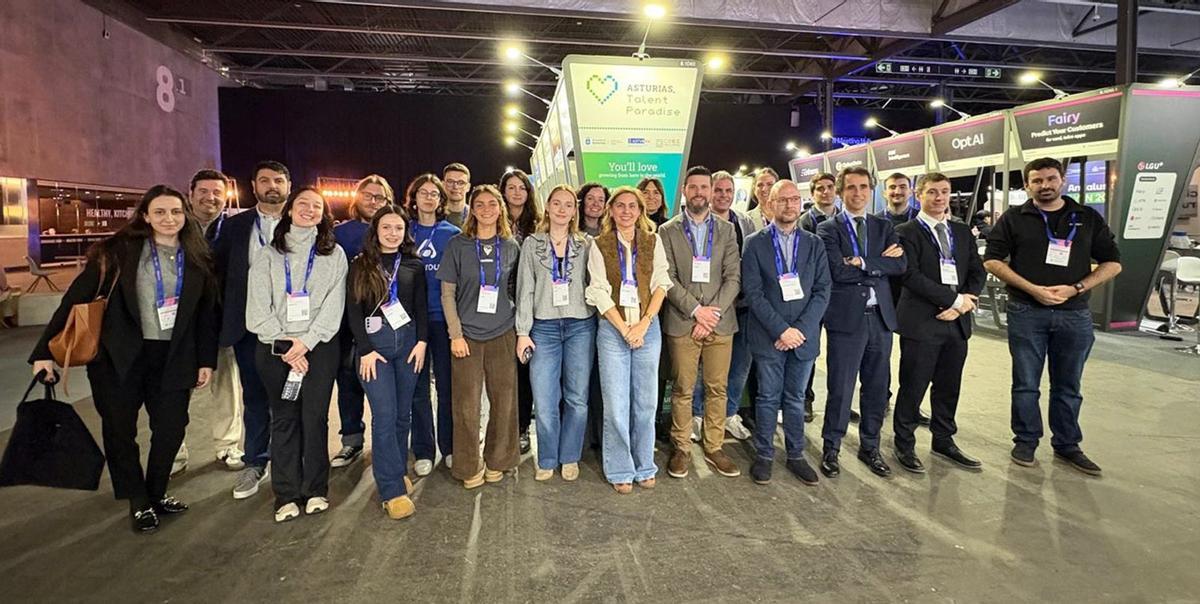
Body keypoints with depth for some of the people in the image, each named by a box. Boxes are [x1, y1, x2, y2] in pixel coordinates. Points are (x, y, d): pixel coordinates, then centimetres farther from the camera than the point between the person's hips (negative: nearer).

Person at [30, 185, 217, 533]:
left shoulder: (197, 260, 4)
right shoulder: (119, 252, -5)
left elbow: (207, 313, 7)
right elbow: (76, 297, -5)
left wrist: (206, 360, 5)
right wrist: (46, 351, -8)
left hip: (173, 358, 2)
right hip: (119, 357, -2)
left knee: (171, 428, 4)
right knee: (119, 430, 6)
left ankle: (156, 494, 26)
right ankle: (139, 503, 23)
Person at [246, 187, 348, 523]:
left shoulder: (334, 254, 8)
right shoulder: (267, 255, 10)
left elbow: (334, 305, -1)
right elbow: (258, 307, 2)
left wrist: (306, 342, -10)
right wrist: (285, 346, -9)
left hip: (319, 346, -1)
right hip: (276, 348, 1)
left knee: (315, 417, -1)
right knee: (284, 418, 4)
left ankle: (315, 490, 11)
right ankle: (287, 495, 12)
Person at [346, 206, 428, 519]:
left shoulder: (414, 265, 10)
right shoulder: (360, 265, 3)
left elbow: (421, 307, 10)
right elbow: (353, 310, -1)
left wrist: (422, 341, -2)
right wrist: (365, 350, -8)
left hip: (408, 341, 3)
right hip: (374, 343, -3)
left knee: (403, 413, 7)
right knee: (384, 415, -8)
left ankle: (397, 470, 24)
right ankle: (392, 489, -3)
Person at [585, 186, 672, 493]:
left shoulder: (653, 242, 8)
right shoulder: (599, 245, 3)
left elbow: (661, 285, 2)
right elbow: (599, 292, -3)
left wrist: (643, 325, -9)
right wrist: (624, 329, -9)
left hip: (648, 327, 2)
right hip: (612, 329, -1)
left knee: (645, 402, 7)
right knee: (615, 404, 0)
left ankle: (643, 466, 22)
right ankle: (620, 470, 15)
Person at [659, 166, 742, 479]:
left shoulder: (726, 230, 10)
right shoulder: (667, 231, 4)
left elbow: (733, 277, 2)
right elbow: (667, 278, -4)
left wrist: (712, 313, -9)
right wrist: (696, 310, -13)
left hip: (720, 322, 2)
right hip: (682, 322, -2)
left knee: (718, 389, 7)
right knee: (682, 389, 3)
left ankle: (714, 448, 20)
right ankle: (681, 448, 16)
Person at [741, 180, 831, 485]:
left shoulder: (814, 244, 7)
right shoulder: (755, 243, -1)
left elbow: (823, 290, 1)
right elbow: (753, 292, -8)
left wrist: (800, 328, -11)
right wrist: (781, 329, -14)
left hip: (804, 335, 2)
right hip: (768, 336, -2)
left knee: (795, 398, 13)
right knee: (768, 398, 7)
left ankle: (796, 455, 26)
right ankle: (764, 455, 21)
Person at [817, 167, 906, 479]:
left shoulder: (884, 227, 13)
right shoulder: (828, 229, 0)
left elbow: (900, 265, -3)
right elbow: (837, 271, -14)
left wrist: (863, 263, -14)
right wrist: (880, 263, -9)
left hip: (881, 316, 5)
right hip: (846, 318, -4)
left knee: (877, 388, 12)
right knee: (840, 388, 0)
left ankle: (870, 447, 28)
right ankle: (831, 449, 16)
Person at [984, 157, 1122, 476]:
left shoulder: (1088, 218, 8)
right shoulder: (1014, 218, 2)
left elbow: (1112, 263, 7)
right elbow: (992, 260, -4)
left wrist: (1075, 288, -9)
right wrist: (1033, 289, -13)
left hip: (1074, 314, 2)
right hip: (1026, 312, -2)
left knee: (1068, 386, 11)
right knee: (1026, 384, 5)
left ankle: (1067, 445, 23)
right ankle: (1026, 441, 18)